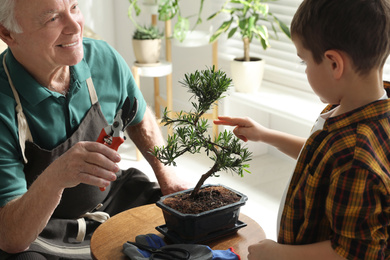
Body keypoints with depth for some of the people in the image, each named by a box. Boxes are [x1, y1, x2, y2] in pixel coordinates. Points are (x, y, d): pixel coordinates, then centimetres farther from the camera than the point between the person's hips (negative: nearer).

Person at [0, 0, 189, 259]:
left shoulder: (104, 59, -11)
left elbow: (140, 119, 14)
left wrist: (166, 174, 4)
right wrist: (53, 179, -45)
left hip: (111, 199, 5)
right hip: (37, 232, -4)